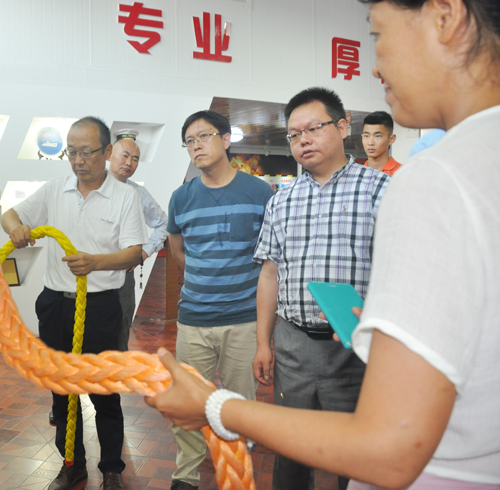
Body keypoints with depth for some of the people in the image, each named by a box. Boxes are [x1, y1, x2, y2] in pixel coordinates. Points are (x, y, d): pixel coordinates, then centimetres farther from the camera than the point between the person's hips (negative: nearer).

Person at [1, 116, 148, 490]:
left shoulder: (125, 196, -5)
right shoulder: (54, 190, 7)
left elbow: (134, 253, -13)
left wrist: (94, 262, -32)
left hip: (100, 306, -4)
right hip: (55, 302, 4)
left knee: (104, 392, 5)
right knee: (61, 389, 14)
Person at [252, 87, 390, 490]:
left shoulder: (379, 190, -3)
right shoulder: (281, 202, 11)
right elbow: (271, 274, 12)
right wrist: (263, 343, 9)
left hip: (354, 347, -3)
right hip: (292, 343, 4)